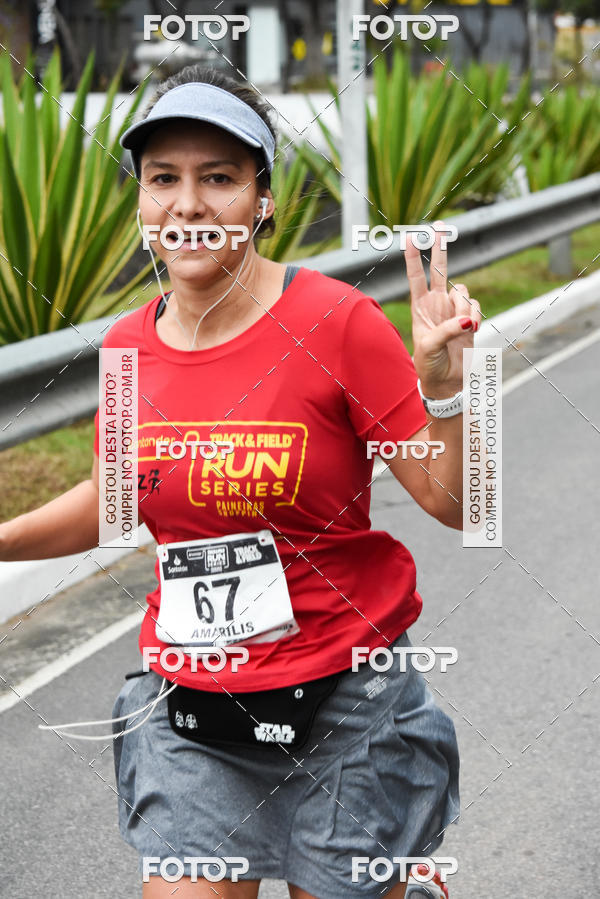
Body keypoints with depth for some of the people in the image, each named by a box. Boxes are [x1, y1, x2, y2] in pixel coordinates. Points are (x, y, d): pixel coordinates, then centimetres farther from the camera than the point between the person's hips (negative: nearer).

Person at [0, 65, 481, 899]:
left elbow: (453, 504, -11)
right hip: (189, 714, 4)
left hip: (338, 703, -3)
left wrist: (442, 385, -26)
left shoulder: (335, 322, -14)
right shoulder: (128, 346, 0)